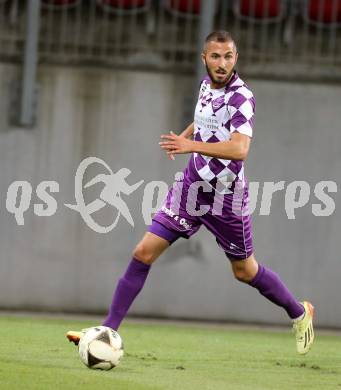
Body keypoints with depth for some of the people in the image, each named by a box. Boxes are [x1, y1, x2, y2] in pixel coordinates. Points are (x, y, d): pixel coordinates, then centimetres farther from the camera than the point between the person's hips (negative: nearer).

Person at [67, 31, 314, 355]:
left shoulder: (241, 97, -20)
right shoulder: (207, 84, 2)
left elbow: (239, 148, -36)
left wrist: (190, 145, -44)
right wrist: (183, 136, 15)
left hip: (226, 199, -6)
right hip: (192, 187, 6)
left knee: (245, 271, 11)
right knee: (143, 253, -6)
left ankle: (299, 313, 37)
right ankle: (108, 330, -2)